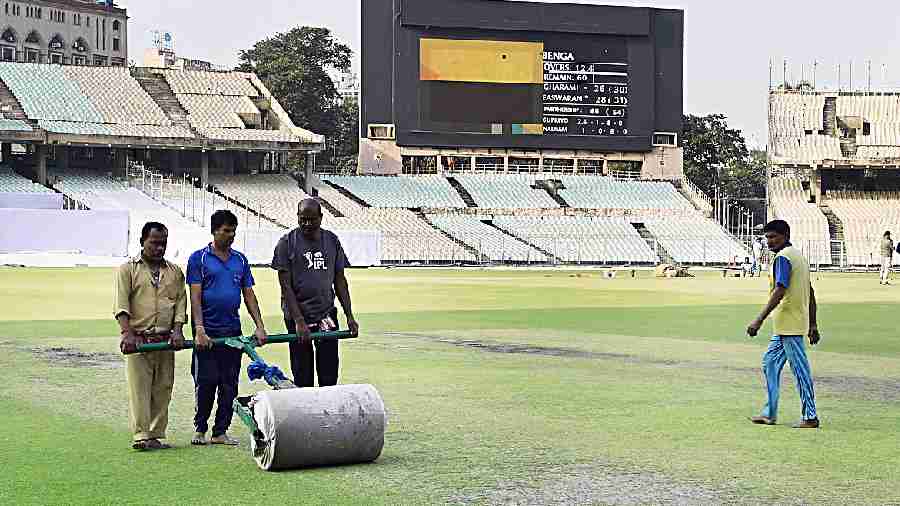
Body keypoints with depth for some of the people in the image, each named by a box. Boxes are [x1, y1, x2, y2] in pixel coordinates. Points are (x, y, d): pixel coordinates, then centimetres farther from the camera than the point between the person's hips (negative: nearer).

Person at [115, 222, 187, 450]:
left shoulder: (175, 272, 16)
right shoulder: (128, 269, 5)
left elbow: (181, 302, 10)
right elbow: (121, 303, -4)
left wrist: (178, 330, -5)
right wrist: (127, 333, -17)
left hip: (166, 340, 3)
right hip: (138, 339, -3)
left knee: (163, 389, 2)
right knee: (138, 387, -8)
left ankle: (157, 436, 7)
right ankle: (141, 436, -9)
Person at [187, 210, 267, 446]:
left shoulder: (240, 260, 12)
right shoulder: (199, 258, -1)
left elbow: (249, 295, 12)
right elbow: (195, 296, -8)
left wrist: (260, 327, 0)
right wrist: (199, 330, -18)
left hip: (232, 330, 5)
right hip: (208, 332, -4)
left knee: (229, 384, 6)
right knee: (206, 382, -3)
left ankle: (220, 432, 14)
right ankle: (200, 429, 12)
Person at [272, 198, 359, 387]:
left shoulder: (332, 241, 8)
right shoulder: (287, 243, -4)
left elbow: (340, 280, 12)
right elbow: (285, 285, -8)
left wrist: (349, 316, 5)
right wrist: (298, 320, -16)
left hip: (327, 313, 3)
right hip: (298, 316, -3)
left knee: (329, 377, 1)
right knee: (303, 378, 2)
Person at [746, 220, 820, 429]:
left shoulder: (783, 258, -13)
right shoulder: (798, 255, 17)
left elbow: (780, 291, -23)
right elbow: (810, 293, 18)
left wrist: (759, 320, -24)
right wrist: (813, 325, 21)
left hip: (789, 324, -10)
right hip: (788, 325, 10)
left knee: (800, 369, -5)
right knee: (770, 363, 15)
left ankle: (810, 417, -1)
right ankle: (769, 413, 17)